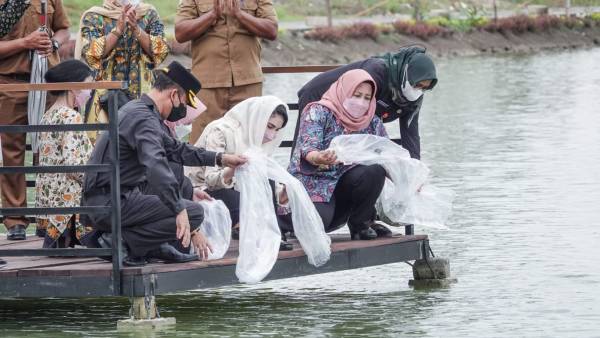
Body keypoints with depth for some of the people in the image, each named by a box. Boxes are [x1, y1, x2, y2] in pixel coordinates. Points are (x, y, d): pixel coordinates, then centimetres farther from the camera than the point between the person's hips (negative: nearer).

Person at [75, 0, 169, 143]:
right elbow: (92, 54, -8)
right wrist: (119, 28, -15)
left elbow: (160, 51, 0)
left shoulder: (149, 14, 10)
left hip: (143, 91, 1)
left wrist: (136, 29, -13)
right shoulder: (92, 17, 5)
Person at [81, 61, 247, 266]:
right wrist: (180, 211, -36)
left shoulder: (137, 110, 17)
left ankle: (158, 246, 14)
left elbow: (176, 149, 31)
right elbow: (156, 165, -33)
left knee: (176, 171, 26)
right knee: (194, 212, -13)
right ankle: (122, 242, -13)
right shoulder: (144, 118, -17)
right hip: (109, 204, -10)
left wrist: (219, 159, 29)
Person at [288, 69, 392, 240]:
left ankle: (361, 223, -5)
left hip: (344, 185, 5)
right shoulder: (319, 112, -9)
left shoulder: (372, 122, 7)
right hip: (313, 183, -4)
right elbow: (307, 149, -23)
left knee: (375, 170, -24)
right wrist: (319, 158, -48)